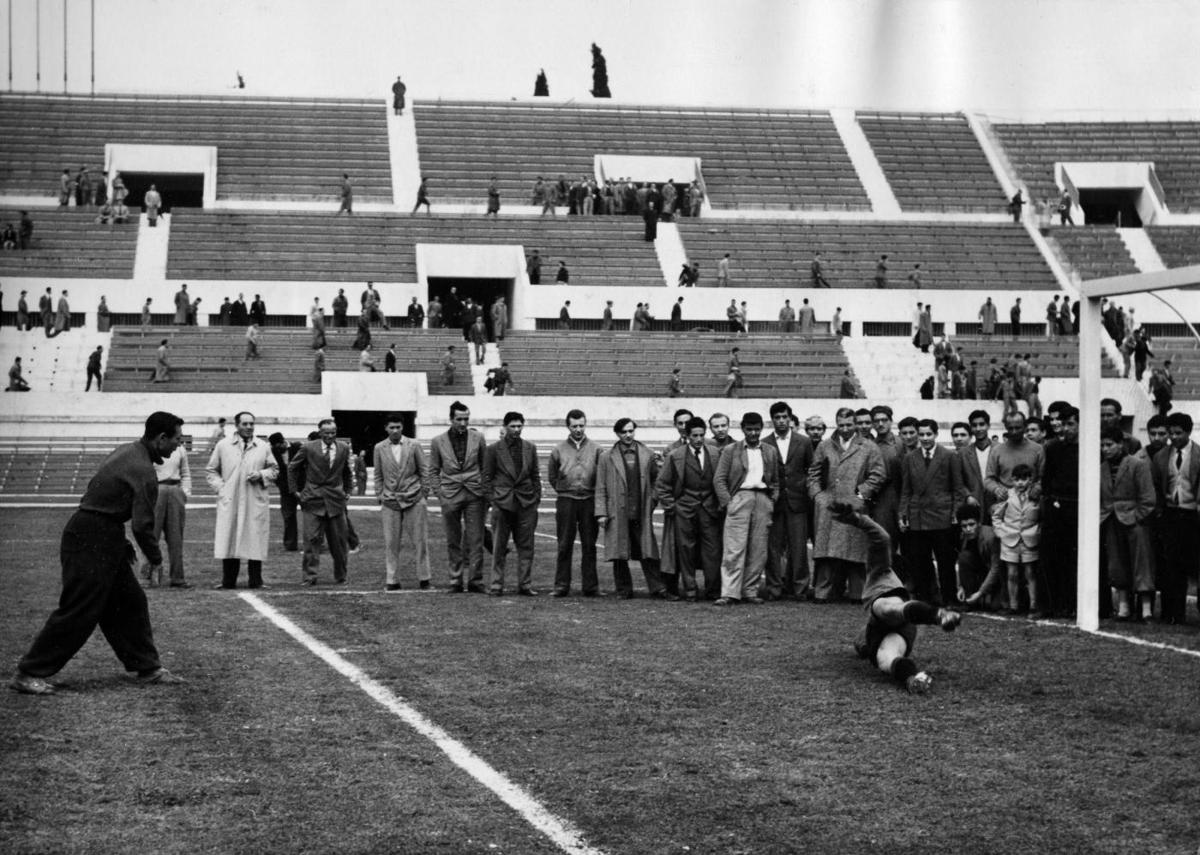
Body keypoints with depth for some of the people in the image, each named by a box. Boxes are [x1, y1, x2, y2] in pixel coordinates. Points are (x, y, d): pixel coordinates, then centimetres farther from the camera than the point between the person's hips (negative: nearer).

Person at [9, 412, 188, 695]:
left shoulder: (126, 451, 12)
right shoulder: (143, 472, -18)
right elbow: (142, 524, -19)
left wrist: (121, 543, 18)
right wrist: (156, 559, -4)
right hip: (92, 541, -10)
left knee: (130, 602, 14)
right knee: (79, 611, -7)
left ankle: (147, 667, 22)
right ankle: (28, 674, -2)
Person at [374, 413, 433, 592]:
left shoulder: (414, 445, 2)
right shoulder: (379, 449, 5)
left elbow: (425, 471, 5)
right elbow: (378, 476, 11)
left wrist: (424, 495, 1)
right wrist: (380, 498, 7)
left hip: (413, 499, -1)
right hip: (390, 501, 1)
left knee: (419, 540, 0)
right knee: (391, 542, 0)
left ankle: (423, 578, 8)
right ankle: (392, 580, 5)